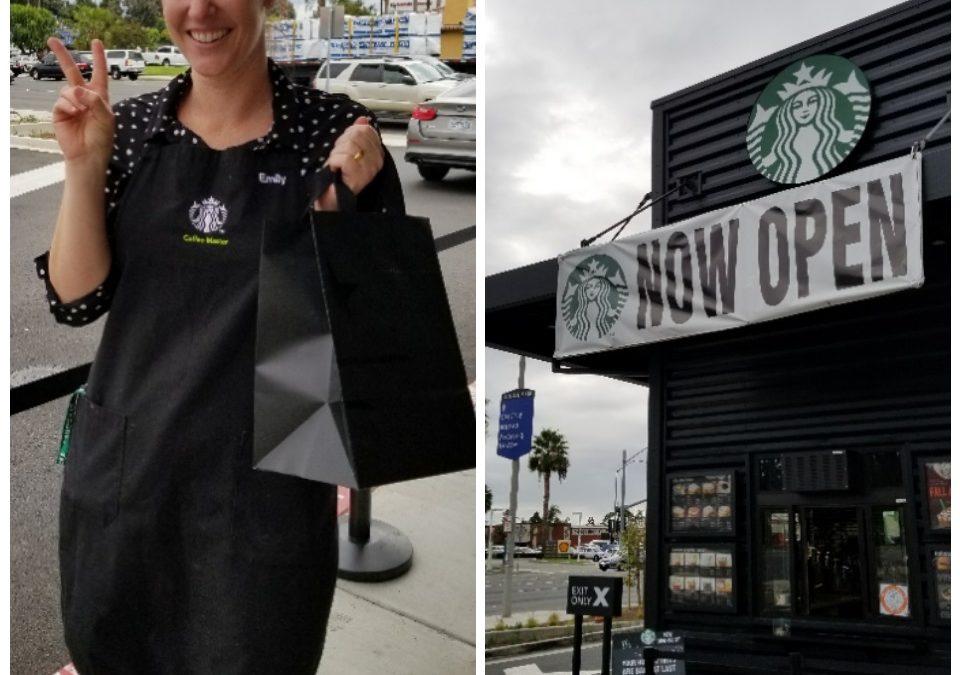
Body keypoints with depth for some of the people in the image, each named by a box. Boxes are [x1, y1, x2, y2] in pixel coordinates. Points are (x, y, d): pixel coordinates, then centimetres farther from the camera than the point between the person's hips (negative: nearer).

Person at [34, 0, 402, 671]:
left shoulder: (338, 133, -8)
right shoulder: (130, 127, 2)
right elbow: (76, 301, -1)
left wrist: (337, 206, -22)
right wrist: (83, 165, -11)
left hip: (265, 489, -3)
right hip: (122, 472, 4)